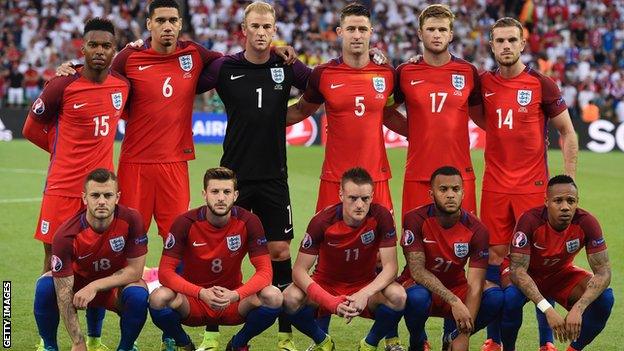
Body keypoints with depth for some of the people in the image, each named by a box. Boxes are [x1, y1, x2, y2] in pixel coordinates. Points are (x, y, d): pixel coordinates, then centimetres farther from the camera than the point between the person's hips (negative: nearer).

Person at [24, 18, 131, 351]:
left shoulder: (123, 85, 1)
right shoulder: (62, 86, -11)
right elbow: (32, 128, 2)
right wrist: (64, 149, 8)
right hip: (63, 185, -3)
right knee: (53, 259, 1)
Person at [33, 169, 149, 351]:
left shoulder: (131, 220, -25)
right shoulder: (66, 235, -28)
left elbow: (135, 270, -18)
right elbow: (64, 293, -27)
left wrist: (95, 286, -29)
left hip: (117, 287, 0)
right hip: (78, 282, 0)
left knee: (138, 294, -33)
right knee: (45, 286, -30)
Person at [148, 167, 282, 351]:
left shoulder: (248, 222, -12)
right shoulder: (186, 223, -15)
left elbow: (264, 271, -15)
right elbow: (165, 271, -19)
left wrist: (236, 295, -34)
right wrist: (201, 293, -35)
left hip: (232, 300, 1)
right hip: (194, 301, -1)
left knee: (273, 297, -28)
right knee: (159, 298, -33)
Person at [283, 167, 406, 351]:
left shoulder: (381, 217, -19)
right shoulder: (323, 221, -22)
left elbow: (390, 266, -19)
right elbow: (299, 270, -22)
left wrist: (364, 294, -38)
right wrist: (331, 302, -37)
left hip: (365, 285, 1)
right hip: (326, 283, 0)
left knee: (398, 296, -31)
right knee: (291, 298, -31)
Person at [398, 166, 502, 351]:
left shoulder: (476, 230, -14)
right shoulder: (415, 219, -19)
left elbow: (475, 285, -18)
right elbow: (417, 270, -25)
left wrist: (464, 336, -28)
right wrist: (454, 301, -37)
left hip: (456, 288, 2)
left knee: (495, 298, -26)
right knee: (417, 297, -39)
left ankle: (453, 336, 2)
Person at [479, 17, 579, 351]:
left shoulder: (542, 84, -4)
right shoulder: (482, 83, 3)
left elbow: (567, 133, 2)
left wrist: (569, 181, -3)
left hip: (533, 185, -3)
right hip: (494, 185, 3)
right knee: (494, 258, 4)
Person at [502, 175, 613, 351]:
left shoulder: (587, 223, -24)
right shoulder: (530, 221, -31)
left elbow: (603, 271, -24)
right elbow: (518, 270, -33)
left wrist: (578, 309, -39)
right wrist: (547, 310, -45)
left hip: (562, 273, 3)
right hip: (529, 275, -3)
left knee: (605, 297, -24)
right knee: (511, 297, -36)